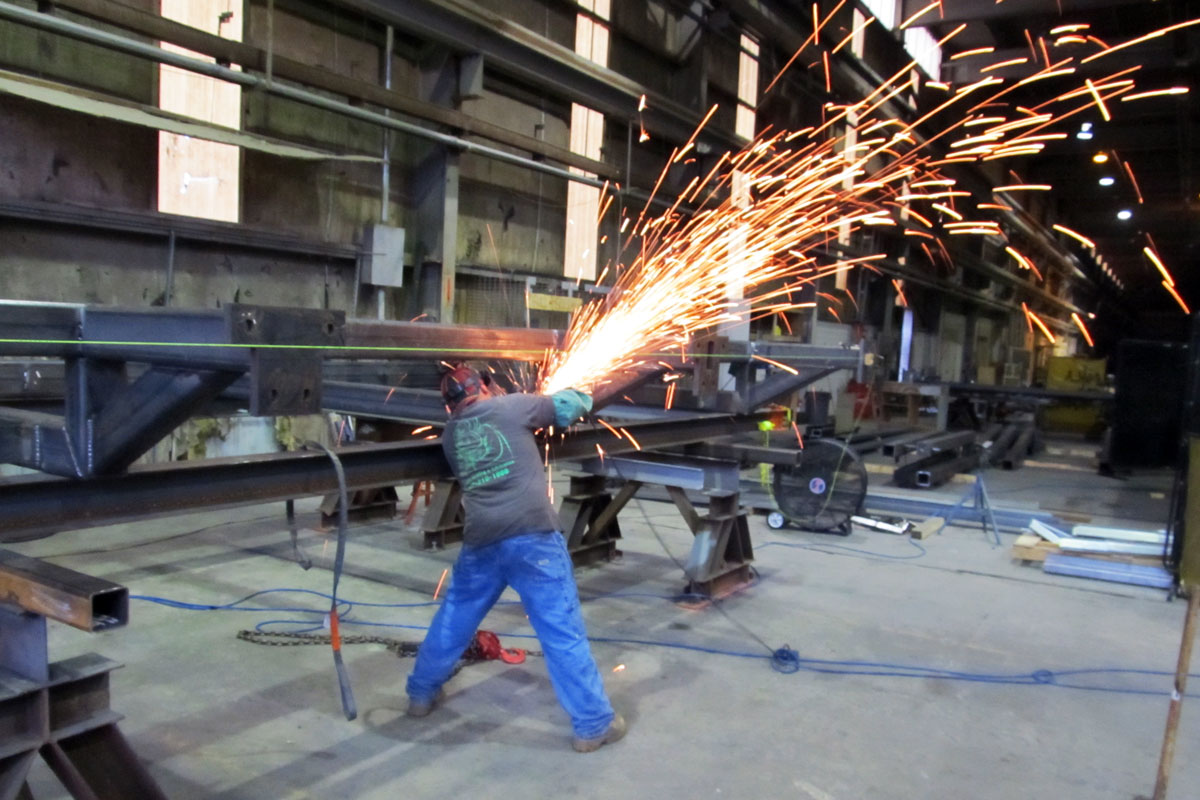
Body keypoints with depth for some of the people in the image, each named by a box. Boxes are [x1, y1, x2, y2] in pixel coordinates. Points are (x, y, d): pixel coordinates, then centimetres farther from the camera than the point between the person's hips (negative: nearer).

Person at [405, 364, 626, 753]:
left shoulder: (450, 434, 19)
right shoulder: (509, 406, 5)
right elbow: (571, 406, 10)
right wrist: (576, 396, 34)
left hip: (481, 540, 5)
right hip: (530, 535, -5)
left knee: (454, 616, 25)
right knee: (562, 630, 0)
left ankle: (421, 693, 40)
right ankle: (593, 724, 6)